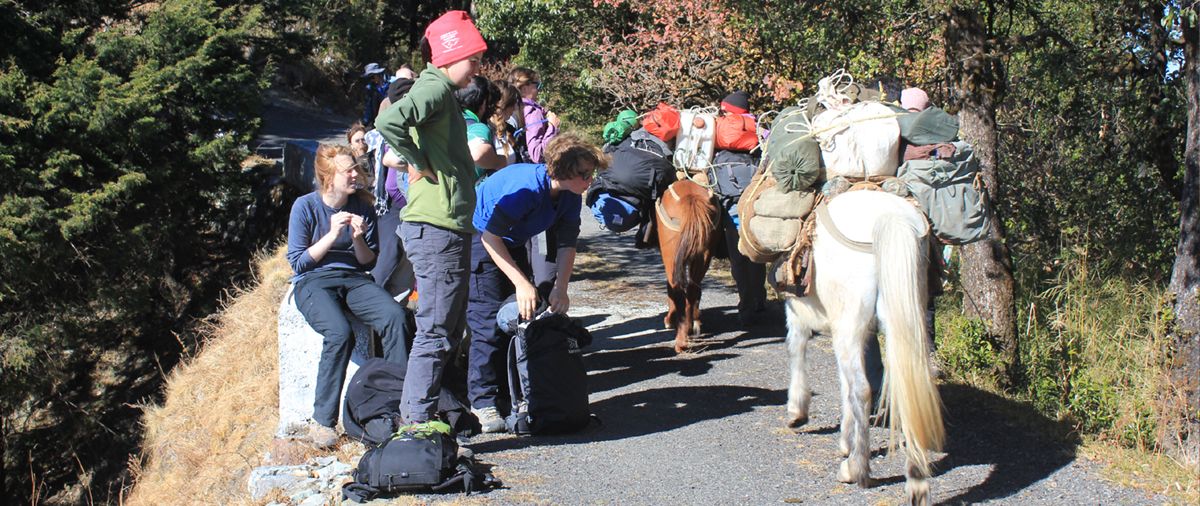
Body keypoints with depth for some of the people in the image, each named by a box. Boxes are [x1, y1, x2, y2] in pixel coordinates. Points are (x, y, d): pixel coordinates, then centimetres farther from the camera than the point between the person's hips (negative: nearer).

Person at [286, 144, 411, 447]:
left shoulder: (362, 207, 8)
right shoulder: (305, 207, -3)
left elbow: (369, 261, 12)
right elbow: (298, 262, -3)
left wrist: (358, 238, -8)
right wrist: (332, 235, -13)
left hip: (353, 279, 4)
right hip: (313, 282, -4)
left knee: (394, 316, -29)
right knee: (340, 332, -35)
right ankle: (322, 421, -26)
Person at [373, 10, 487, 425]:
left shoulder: (442, 92, 19)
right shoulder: (434, 88, -12)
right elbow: (388, 122, -30)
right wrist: (419, 165, -19)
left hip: (449, 227, 11)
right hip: (437, 229, -11)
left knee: (447, 327, 18)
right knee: (435, 331, -7)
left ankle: (418, 413, 26)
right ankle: (418, 422, -2)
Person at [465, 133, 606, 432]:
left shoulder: (570, 197, -10)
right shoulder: (526, 187, -34)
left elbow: (566, 243, -5)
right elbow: (491, 237, -34)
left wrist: (560, 289, -18)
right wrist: (521, 283, -37)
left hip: (513, 244, 8)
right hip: (478, 239, -8)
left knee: (523, 315, 5)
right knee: (490, 321, -14)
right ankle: (482, 402, -9)